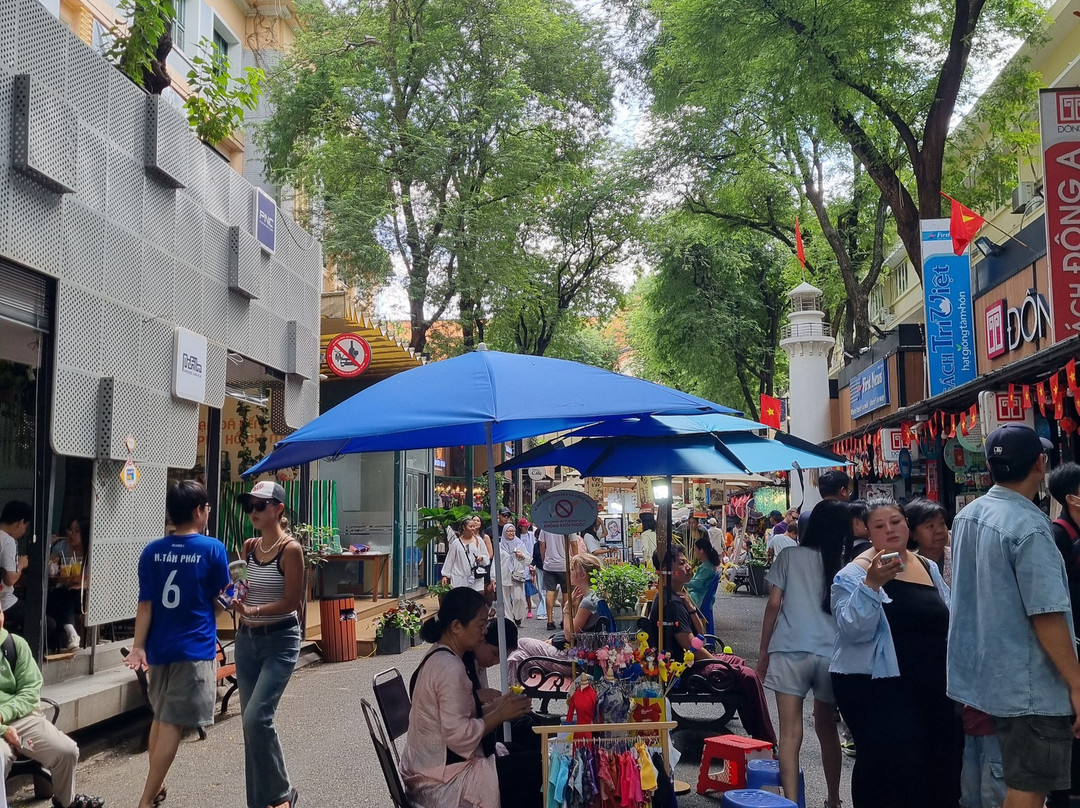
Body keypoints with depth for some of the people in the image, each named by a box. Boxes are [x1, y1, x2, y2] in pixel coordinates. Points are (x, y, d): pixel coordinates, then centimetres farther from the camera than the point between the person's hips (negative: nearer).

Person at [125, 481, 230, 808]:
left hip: (159, 647, 5)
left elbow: (145, 604, -2)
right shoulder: (213, 548, -9)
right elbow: (220, 600, -1)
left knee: (160, 717, 21)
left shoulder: (152, 551, 2)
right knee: (172, 724, -2)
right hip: (194, 648, -5)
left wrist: (138, 646, -4)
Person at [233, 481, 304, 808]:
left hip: (280, 641, -6)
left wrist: (253, 611, -24)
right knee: (252, 721, 9)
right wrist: (233, 595, -6)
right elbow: (240, 589, 14)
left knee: (256, 717, -16)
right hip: (247, 639, 7)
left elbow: (292, 602, -15)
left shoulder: (290, 549, -12)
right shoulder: (248, 547, 6)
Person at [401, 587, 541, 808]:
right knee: (536, 766, -6)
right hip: (442, 783, -10)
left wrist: (494, 706, 1)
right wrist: (500, 714, -14)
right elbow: (459, 736, -26)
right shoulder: (450, 667, -22)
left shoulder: (438, 657, 8)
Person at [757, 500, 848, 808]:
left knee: (790, 733, -1)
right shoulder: (844, 565, 5)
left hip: (790, 650, -2)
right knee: (826, 728, 18)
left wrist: (764, 649, 9)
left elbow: (773, 604, 1)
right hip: (830, 653, 2)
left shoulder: (790, 556, 2)